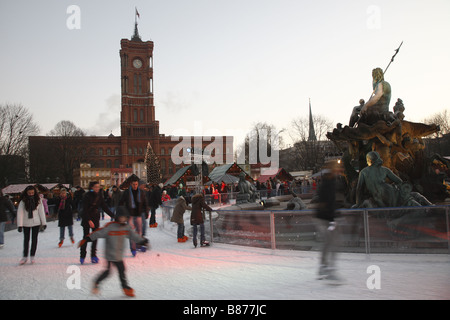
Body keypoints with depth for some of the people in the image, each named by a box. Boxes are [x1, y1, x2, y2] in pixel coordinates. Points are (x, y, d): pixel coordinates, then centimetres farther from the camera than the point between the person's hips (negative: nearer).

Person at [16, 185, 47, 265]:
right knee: (26, 239, 9)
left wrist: (44, 223, -1)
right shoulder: (23, 202, -9)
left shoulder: (38, 201, -3)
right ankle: (25, 256, 18)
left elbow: (41, 211, 1)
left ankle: (32, 256, 17)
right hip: (26, 224, -1)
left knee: (34, 239, 5)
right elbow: (20, 213, -12)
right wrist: (19, 225, -18)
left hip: (36, 223, 1)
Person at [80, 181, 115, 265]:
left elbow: (104, 207, 6)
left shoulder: (99, 196, 4)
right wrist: (89, 220, -22)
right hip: (86, 219, -4)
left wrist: (113, 215, 0)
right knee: (86, 237, -2)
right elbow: (85, 209, -15)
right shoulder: (87, 196, -12)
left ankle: (93, 255, 6)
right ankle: (82, 256, 9)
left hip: (95, 218, 4)